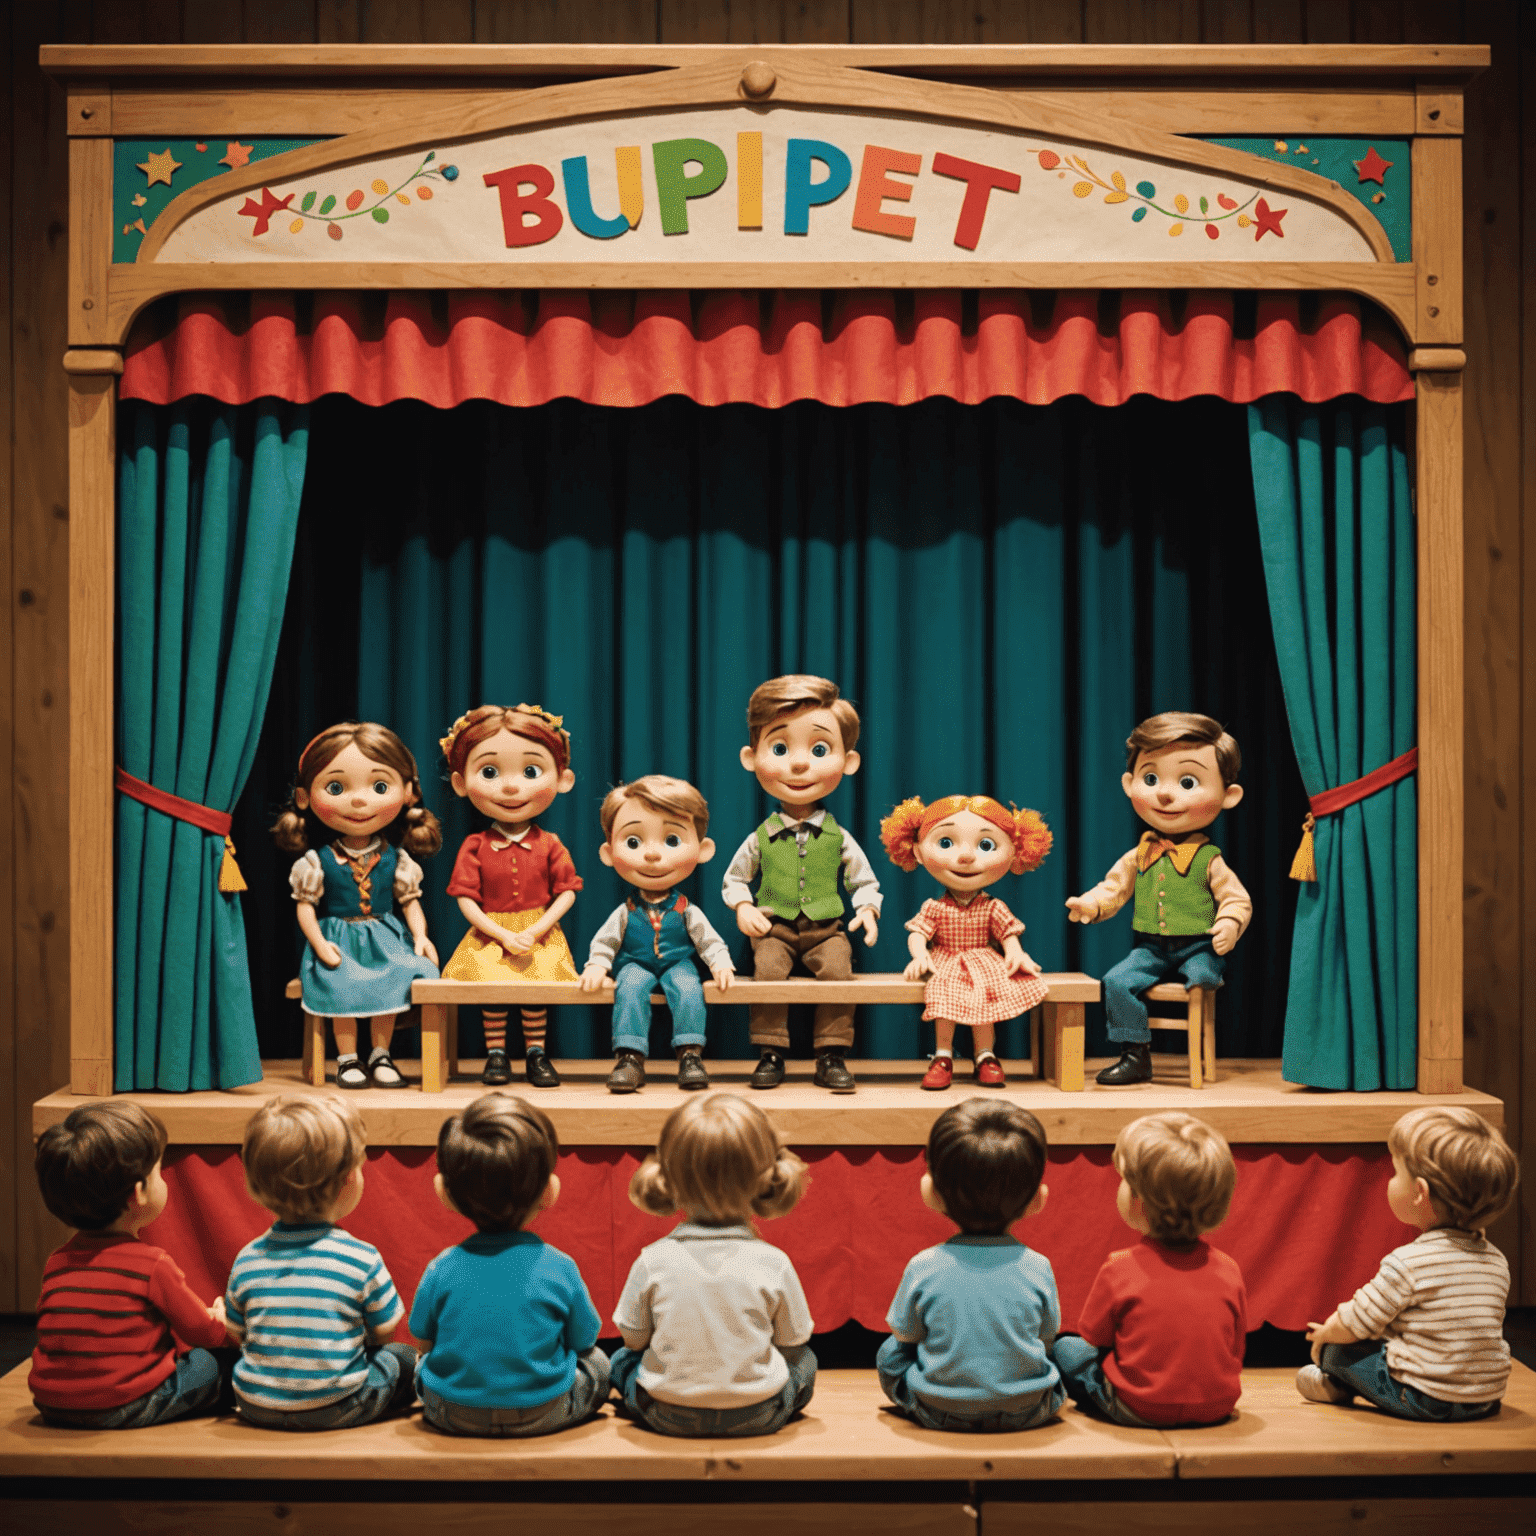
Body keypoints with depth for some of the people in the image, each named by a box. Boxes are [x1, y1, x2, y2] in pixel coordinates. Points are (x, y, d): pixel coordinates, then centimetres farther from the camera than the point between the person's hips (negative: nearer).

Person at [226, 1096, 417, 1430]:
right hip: (335, 1410, -4)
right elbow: (383, 1330, -3)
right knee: (403, 1357, 17)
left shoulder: (247, 1260, -5)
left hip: (257, 1409, 4)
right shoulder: (362, 1258, -16)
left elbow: (238, 1334, 6)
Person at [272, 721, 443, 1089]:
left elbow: (410, 900, 4)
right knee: (343, 990, -17)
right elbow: (305, 905, -2)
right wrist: (320, 944, -14)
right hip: (338, 938, -2)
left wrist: (420, 936, -10)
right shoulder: (317, 860, -5)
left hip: (385, 938, 2)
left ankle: (380, 1055, 4)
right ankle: (347, 1059, 0)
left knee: (389, 988, -13)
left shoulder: (395, 858, 0)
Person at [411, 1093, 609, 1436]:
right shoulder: (560, 1269, -15)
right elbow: (584, 1341, -1)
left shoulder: (441, 1269, -13)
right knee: (597, 1364, 26)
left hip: (452, 1418, 2)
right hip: (542, 1417, -2)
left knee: (425, 1367, 33)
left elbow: (425, 1340, 1)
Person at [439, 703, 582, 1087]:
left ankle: (536, 1054, 6)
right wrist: (503, 935, -14)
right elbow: (466, 900, -4)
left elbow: (566, 893, -1)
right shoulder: (475, 847, -1)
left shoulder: (548, 846, 0)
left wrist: (535, 930, -13)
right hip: (490, 938, 0)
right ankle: (496, 1054, 5)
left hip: (539, 936, 0)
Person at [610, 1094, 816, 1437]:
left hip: (668, 1417, 0)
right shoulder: (774, 1263, -13)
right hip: (757, 1417, 0)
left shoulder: (652, 1261, -12)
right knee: (805, 1362, 27)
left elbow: (634, 1338, 1)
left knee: (622, 1361, 28)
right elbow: (792, 1344, 0)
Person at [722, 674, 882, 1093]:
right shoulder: (761, 838, 5)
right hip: (775, 927, 0)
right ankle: (770, 1054, -14)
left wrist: (868, 910, -6)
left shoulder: (838, 837, 5)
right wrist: (743, 908, -2)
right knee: (768, 970, -26)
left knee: (838, 969, -26)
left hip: (826, 928, 0)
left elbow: (865, 881, 13)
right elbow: (734, 878, 16)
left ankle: (831, 1057, -15)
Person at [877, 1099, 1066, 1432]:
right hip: (1025, 1412, 1)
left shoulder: (922, 1267, -14)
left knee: (889, 1354, 24)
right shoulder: (1038, 1268, -12)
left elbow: (906, 1334, 1)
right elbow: (1045, 1337, 3)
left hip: (938, 1413, 0)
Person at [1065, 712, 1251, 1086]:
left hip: (1197, 947, -3)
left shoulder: (1208, 859, -3)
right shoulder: (1140, 855, 7)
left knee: (1203, 975, -32)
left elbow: (1237, 899, -1)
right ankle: (1135, 1056, -11)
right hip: (1151, 948, 3)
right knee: (1117, 982, -17)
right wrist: (1089, 904, -7)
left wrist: (1229, 925, -22)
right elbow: (1114, 887, 13)